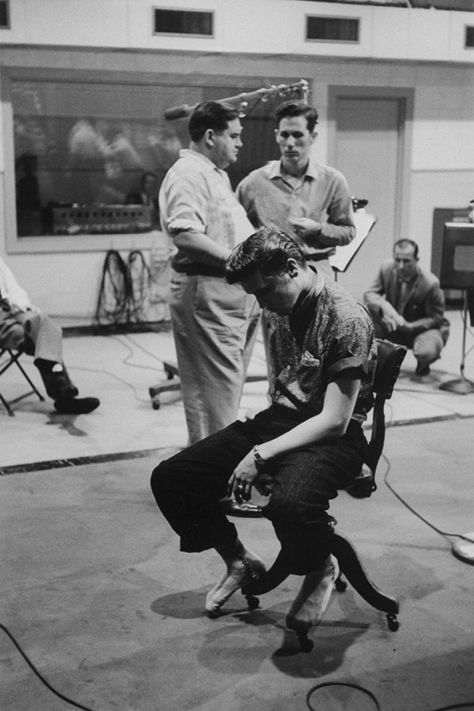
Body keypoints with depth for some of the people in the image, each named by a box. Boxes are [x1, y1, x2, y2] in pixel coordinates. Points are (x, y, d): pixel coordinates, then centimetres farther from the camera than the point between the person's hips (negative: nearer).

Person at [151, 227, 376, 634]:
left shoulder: (346, 318, -17)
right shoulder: (286, 308, 8)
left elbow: (334, 421, -20)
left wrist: (261, 456, -22)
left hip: (332, 440, -7)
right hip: (278, 419, 8)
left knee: (289, 504, -40)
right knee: (170, 479, -4)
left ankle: (321, 570, -3)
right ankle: (239, 561, 17)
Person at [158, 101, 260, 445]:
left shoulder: (218, 174, 21)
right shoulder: (188, 174, -13)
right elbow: (184, 234, -26)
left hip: (236, 291, 11)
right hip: (208, 293, -11)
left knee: (230, 384, 17)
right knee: (216, 387, -6)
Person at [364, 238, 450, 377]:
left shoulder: (430, 283, -27)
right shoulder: (386, 268, -16)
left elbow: (436, 318, -17)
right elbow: (369, 294, -10)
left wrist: (409, 326, -33)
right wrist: (384, 306, -34)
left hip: (422, 328, -4)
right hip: (394, 325, 4)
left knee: (426, 353, -38)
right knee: (369, 308, -24)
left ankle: (423, 364, 7)